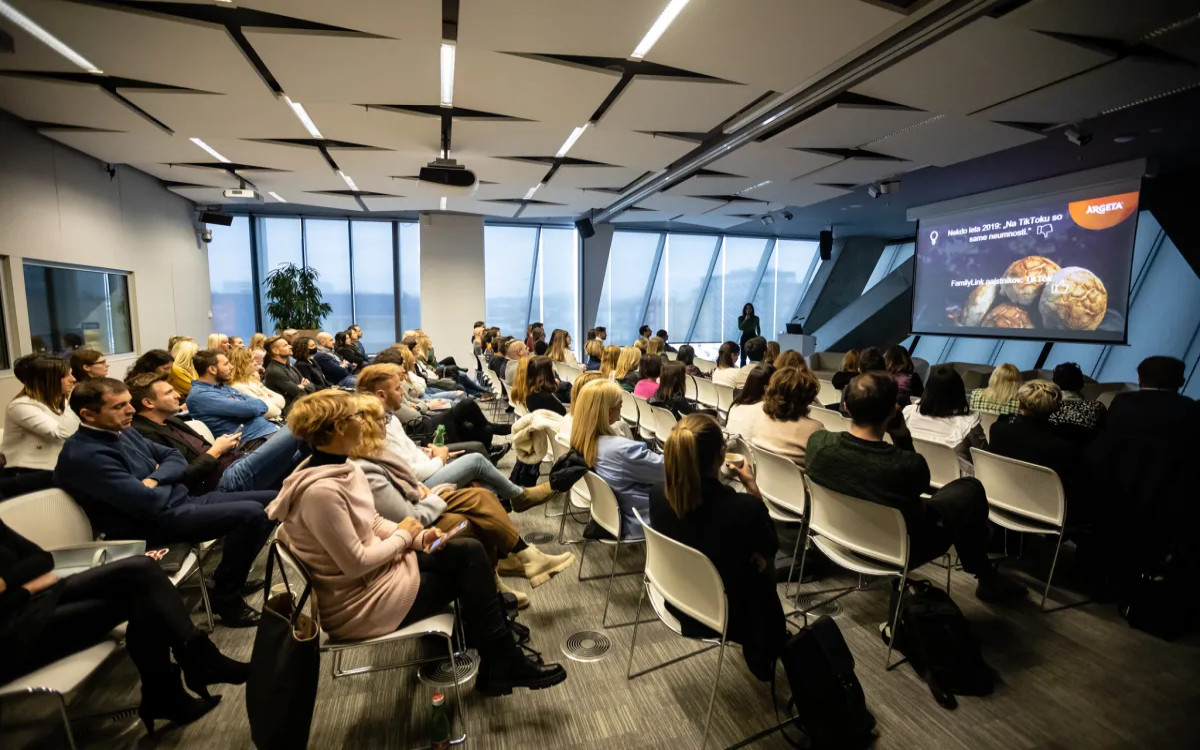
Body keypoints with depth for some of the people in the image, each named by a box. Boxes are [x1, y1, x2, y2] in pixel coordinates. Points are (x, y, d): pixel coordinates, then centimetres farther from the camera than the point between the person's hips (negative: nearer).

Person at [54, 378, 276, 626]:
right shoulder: (84, 456, -19)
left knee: (273, 501, 1)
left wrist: (154, 479, -7)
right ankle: (226, 597, -6)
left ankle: (229, 575, 16)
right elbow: (149, 503, -25)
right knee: (252, 513, -28)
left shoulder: (123, 431, 11)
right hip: (155, 523, -9)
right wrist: (165, 483, -3)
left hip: (182, 500, 10)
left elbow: (174, 457, 15)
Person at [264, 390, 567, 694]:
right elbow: (356, 564, -26)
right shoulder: (320, 490, -30)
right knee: (469, 565, -6)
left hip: (373, 569, 8)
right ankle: (502, 665, 12)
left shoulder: (344, 469, 0)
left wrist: (420, 537, -8)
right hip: (357, 605, -8)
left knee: (470, 551, -5)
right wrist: (403, 535, -11)